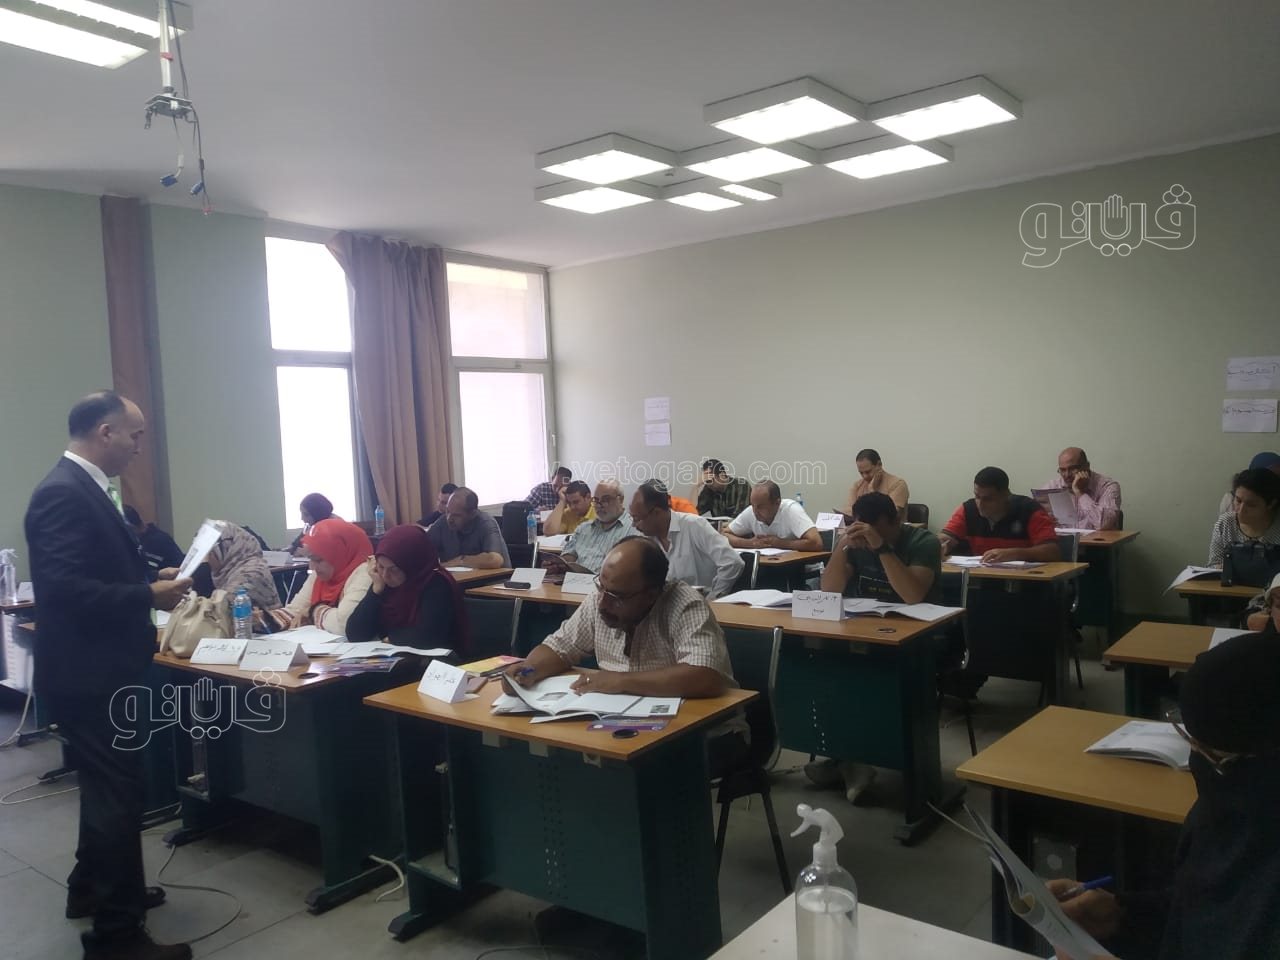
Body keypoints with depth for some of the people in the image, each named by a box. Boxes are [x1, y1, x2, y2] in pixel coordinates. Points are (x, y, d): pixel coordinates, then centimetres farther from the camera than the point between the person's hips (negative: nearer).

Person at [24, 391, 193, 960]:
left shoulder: (84, 488, 11)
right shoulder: (63, 493, -22)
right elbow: (64, 588, -29)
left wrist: (153, 580, 4)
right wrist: (150, 597, -24)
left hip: (99, 668, 11)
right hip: (88, 673, -11)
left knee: (108, 785, 24)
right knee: (119, 792, -1)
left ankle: (92, 887, 41)